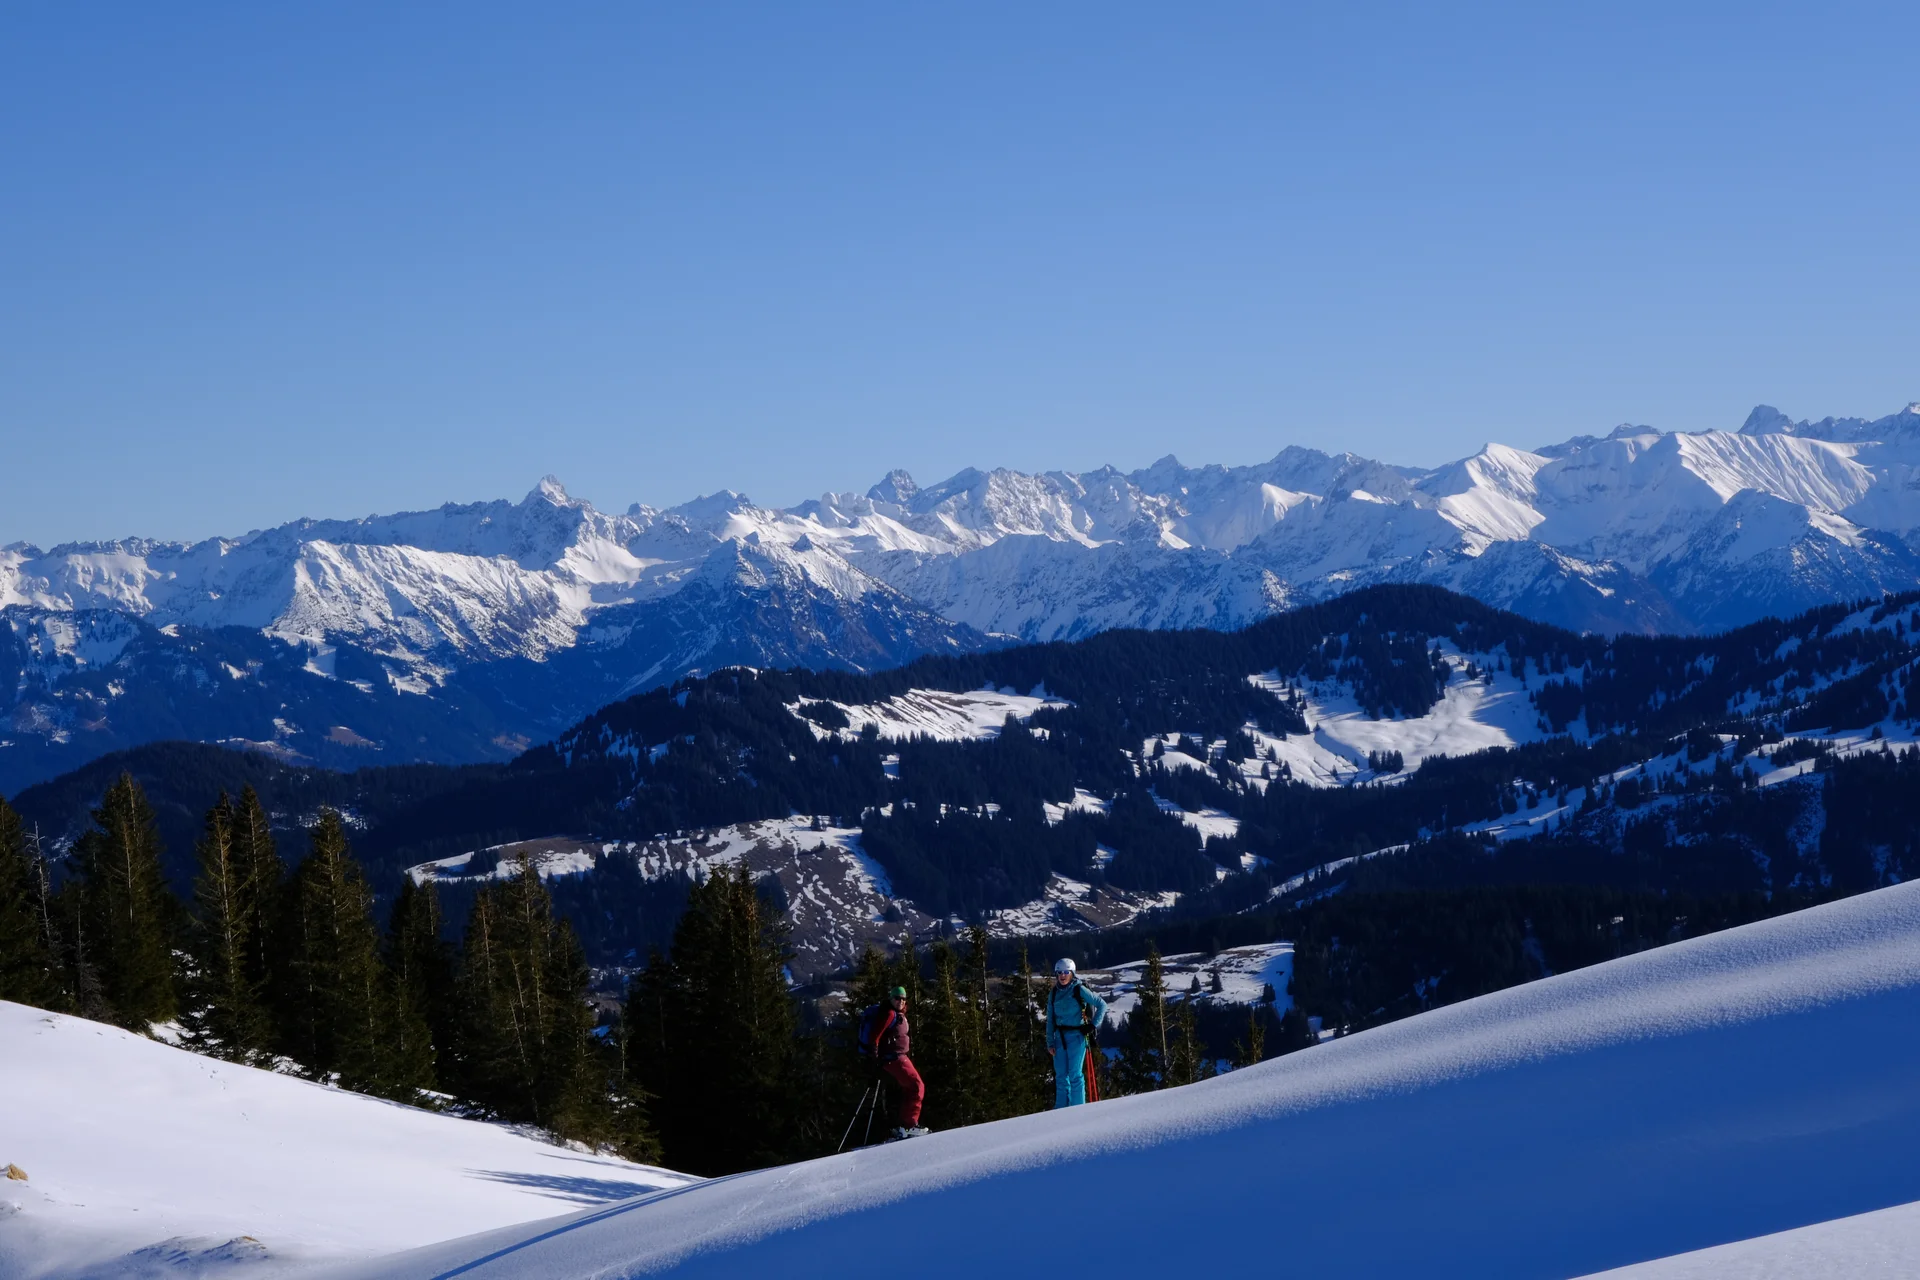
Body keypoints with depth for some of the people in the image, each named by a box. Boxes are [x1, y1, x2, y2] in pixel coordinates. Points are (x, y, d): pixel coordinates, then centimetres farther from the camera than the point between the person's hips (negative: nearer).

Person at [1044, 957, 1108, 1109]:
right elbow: (1050, 1019, 13)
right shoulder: (1053, 994, 10)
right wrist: (1050, 1042, 6)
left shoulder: (1079, 990, -4)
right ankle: (1061, 1109, 9)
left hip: (1077, 1035, -5)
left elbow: (1102, 1005, 0)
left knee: (1075, 1074, -8)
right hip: (1060, 1036, 5)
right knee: (1061, 1075, 5)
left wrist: (1093, 1025, -7)